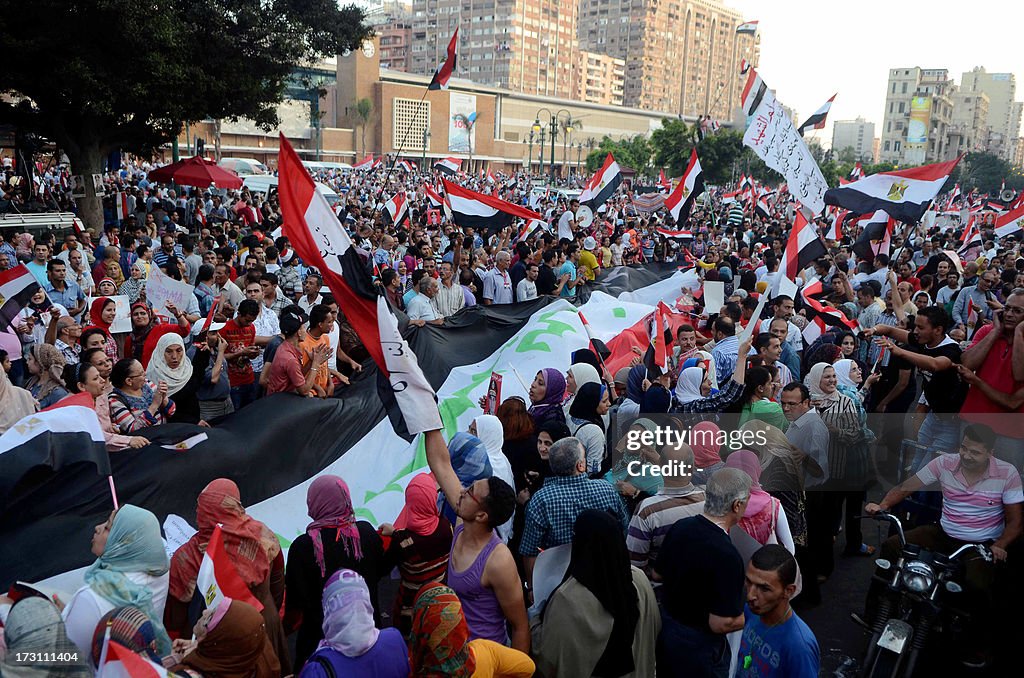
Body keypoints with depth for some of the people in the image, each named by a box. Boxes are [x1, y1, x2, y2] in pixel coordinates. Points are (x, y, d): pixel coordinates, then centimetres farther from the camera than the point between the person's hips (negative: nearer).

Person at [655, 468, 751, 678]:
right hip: (698, 646, -6)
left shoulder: (679, 527, -8)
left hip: (665, 629, 6)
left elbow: (658, 573, 7)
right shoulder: (727, 556, -31)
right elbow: (721, 624, -27)